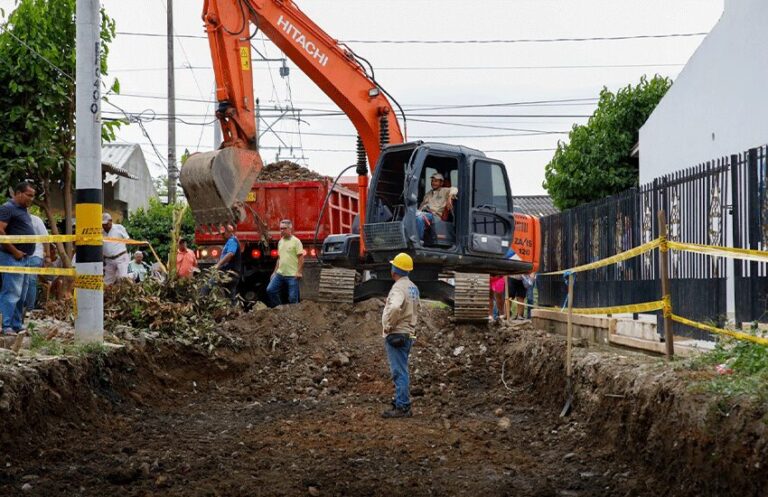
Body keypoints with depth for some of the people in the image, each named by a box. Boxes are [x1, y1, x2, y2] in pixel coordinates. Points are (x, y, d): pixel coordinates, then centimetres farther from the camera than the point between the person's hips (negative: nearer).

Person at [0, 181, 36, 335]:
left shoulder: (23, 210, 18)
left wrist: (26, 252, 16)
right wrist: (15, 251, -18)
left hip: (24, 258, 10)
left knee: (21, 294, 12)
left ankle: (16, 325, 18)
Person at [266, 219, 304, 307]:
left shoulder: (296, 241, -6)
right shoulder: (280, 242, 16)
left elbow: (301, 258, -11)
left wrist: (299, 272, -19)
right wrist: (275, 272, 19)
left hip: (292, 275, -7)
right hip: (280, 273, 7)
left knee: (293, 298, -4)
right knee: (270, 290, -1)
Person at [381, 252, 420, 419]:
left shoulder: (399, 287, -17)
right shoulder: (413, 288, 13)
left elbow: (395, 308, -34)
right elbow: (416, 310, 23)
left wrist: (388, 325, -22)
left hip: (396, 335, -9)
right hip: (408, 335, 9)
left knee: (399, 372, -8)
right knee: (402, 372, 16)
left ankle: (401, 407, -7)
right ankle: (402, 404, 22)